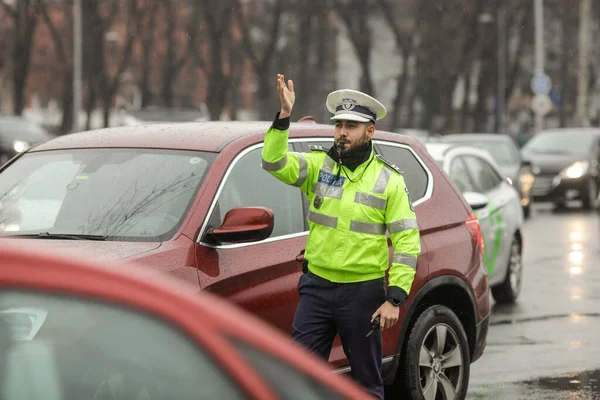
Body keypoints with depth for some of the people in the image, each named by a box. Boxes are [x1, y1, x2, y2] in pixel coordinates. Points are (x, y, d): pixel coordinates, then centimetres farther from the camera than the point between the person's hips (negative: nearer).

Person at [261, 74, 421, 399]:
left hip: (363, 292, -1)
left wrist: (395, 299, -12)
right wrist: (284, 116, -26)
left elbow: (407, 241, -4)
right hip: (317, 287, 2)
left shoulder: (389, 180, -1)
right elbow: (274, 162, -13)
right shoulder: (318, 165, 3)